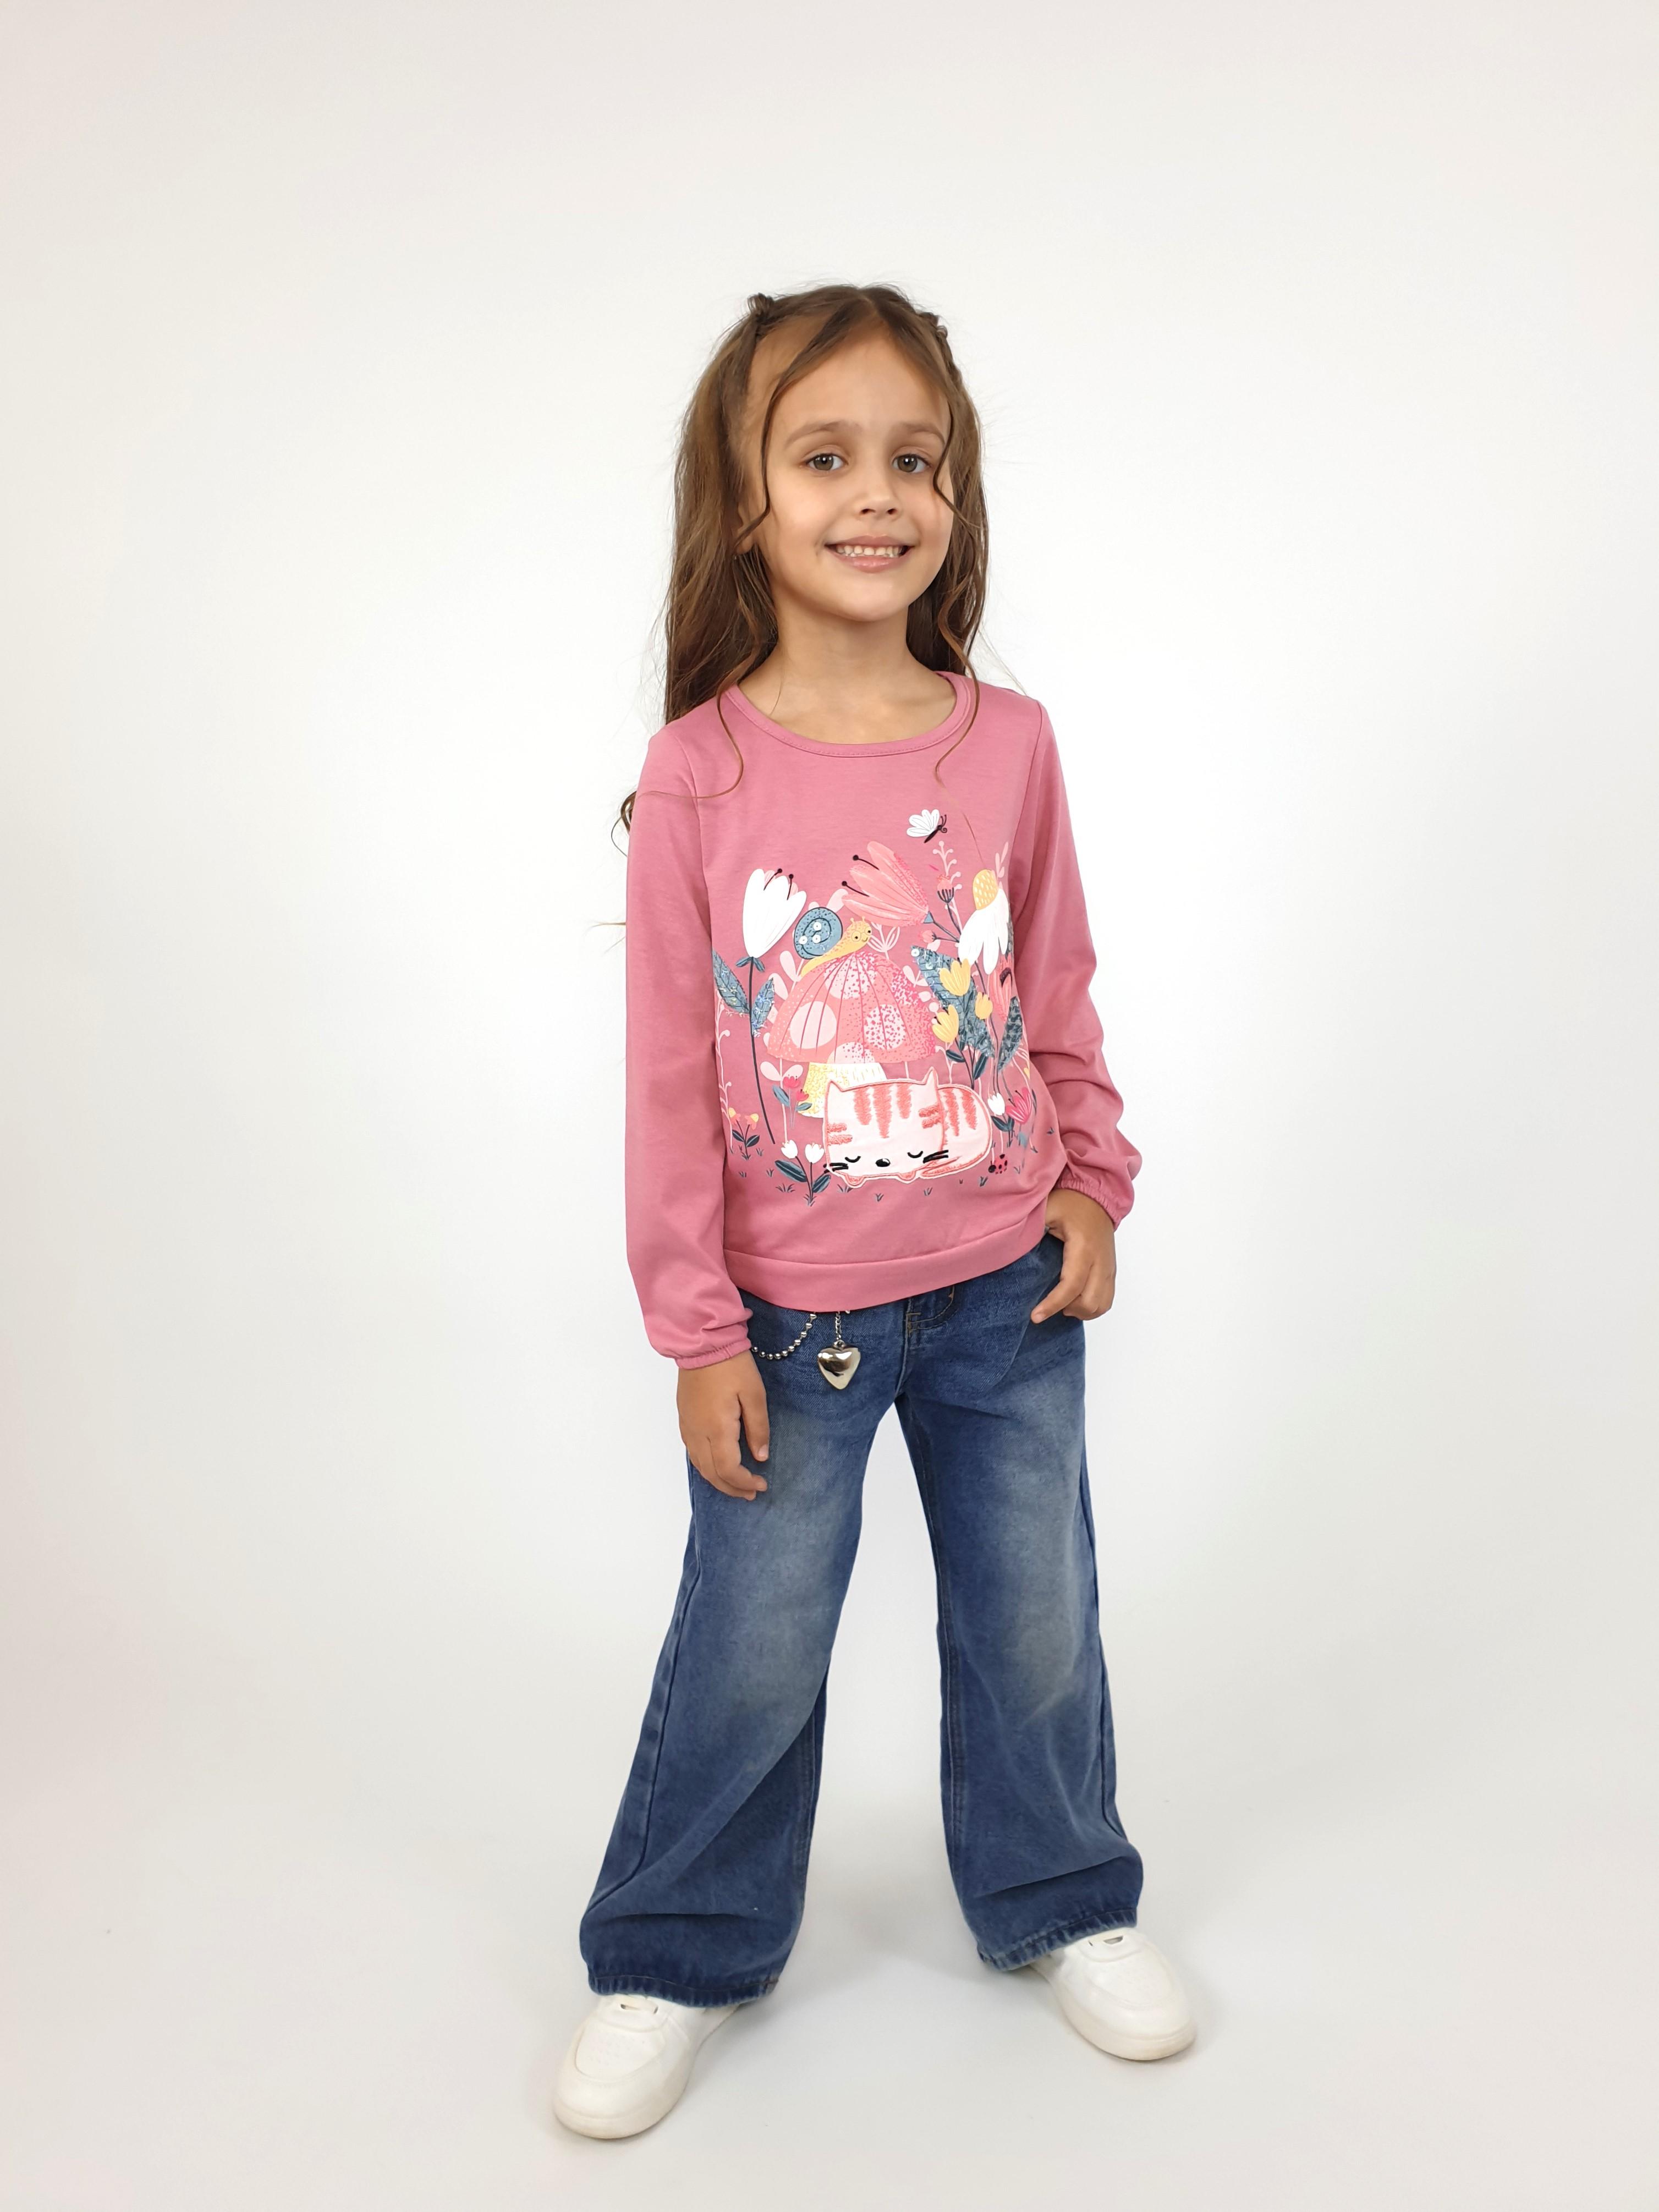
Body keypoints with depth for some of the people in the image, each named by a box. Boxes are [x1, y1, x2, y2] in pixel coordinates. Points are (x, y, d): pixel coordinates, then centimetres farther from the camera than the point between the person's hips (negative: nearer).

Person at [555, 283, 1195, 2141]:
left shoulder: (1009, 743, -5)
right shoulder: (700, 772, -12)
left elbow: (1060, 991, 7)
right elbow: (671, 1071, -9)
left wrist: (1093, 1180, 1)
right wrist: (697, 1326, -7)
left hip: (1010, 1288, 3)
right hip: (797, 1308, -2)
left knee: (1036, 1620, 17)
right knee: (750, 1651, 10)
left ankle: (1061, 1903, 43)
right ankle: (675, 1957, 35)